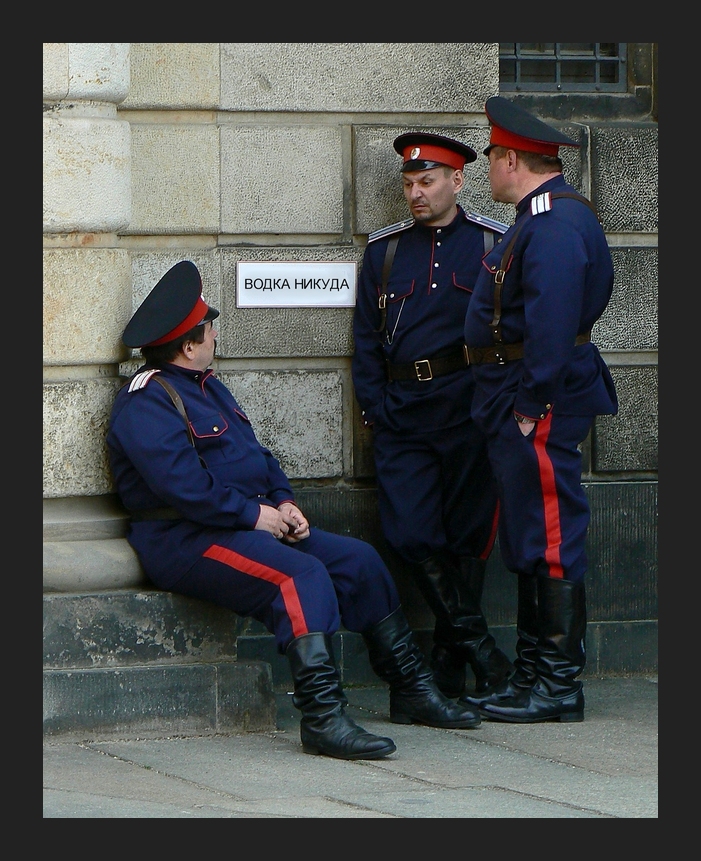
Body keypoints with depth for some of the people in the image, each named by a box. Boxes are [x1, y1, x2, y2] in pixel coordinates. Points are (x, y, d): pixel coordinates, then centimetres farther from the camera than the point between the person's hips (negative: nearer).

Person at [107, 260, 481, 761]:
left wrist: (284, 502, 6)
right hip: (185, 540, -11)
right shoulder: (146, 400, -13)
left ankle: (413, 692, 14)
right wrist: (253, 514, -19)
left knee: (359, 559, 5)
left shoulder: (207, 386, 21)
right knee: (301, 575, -32)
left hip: (250, 526, 11)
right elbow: (181, 483, -25)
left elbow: (256, 455, 25)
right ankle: (323, 719, -40)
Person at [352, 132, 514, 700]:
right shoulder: (384, 250, 13)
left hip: (470, 412, -2)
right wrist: (375, 408, 3)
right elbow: (366, 339, 13)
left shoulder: (494, 244, 4)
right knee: (410, 535, -9)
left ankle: (450, 655, 13)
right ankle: (476, 642, 2)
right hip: (402, 412, 3)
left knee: (468, 533, 0)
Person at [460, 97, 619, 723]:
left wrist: (532, 407, -25)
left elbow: (553, 320, -25)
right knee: (530, 539, 14)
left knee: (549, 541, -8)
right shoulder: (542, 218, 18)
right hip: (522, 407, 11)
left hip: (542, 406, -11)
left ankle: (560, 687, -5)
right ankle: (533, 676, 21)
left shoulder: (555, 222, -17)